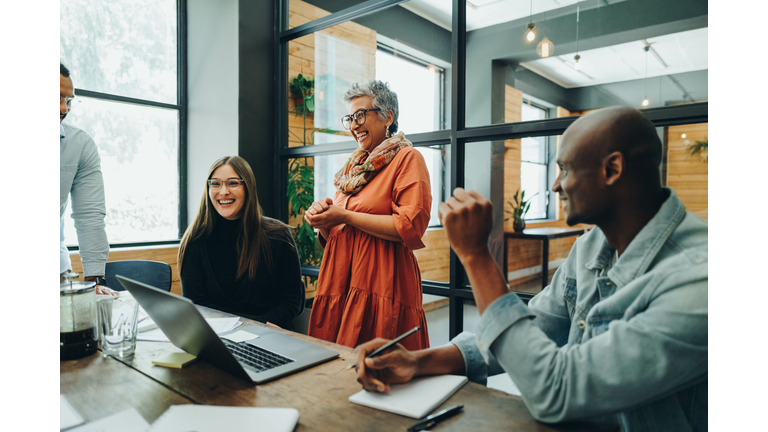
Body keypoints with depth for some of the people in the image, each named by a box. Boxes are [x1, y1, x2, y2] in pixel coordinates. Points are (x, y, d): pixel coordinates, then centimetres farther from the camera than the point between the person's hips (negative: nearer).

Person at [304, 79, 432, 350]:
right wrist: (323, 220, 0)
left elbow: (411, 227, -16)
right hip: (341, 283, 7)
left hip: (382, 284, -6)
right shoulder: (354, 166, 20)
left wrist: (346, 216, -12)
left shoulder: (407, 158, -1)